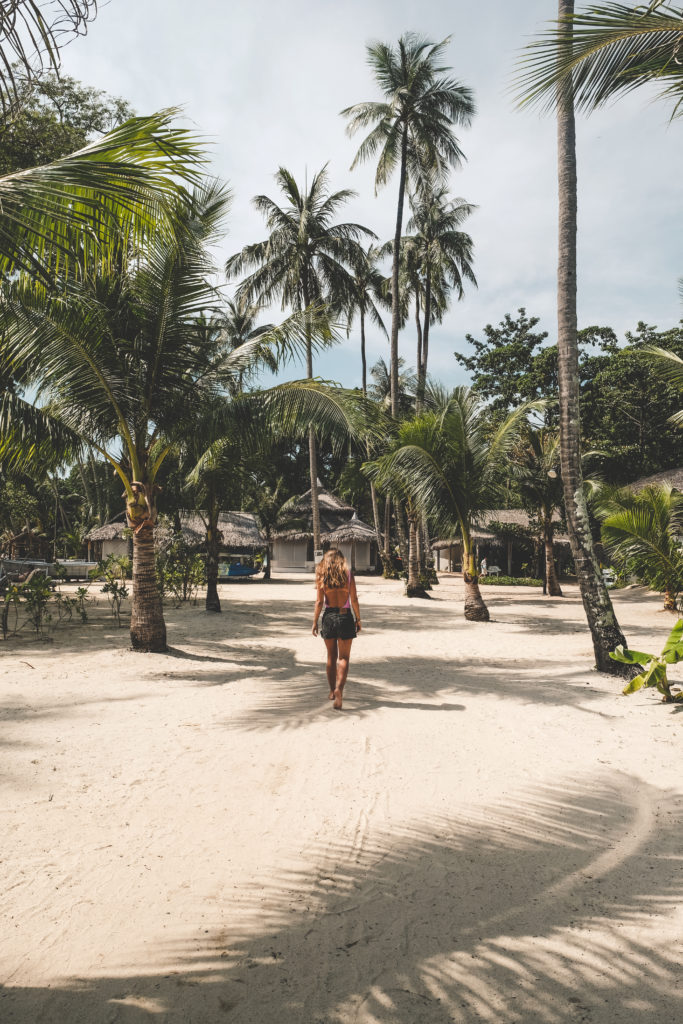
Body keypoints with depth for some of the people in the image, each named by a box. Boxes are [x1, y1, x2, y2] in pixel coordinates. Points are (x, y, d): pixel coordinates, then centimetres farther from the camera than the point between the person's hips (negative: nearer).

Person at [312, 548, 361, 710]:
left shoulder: (322, 577, -1)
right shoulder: (348, 575, -2)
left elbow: (319, 602, -4)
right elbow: (354, 600, -3)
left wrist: (315, 622, 3)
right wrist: (358, 619, 6)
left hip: (329, 617, 1)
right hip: (345, 617, -1)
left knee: (331, 657, 15)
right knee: (343, 657, 3)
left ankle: (332, 691, 25)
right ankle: (339, 688, -17)